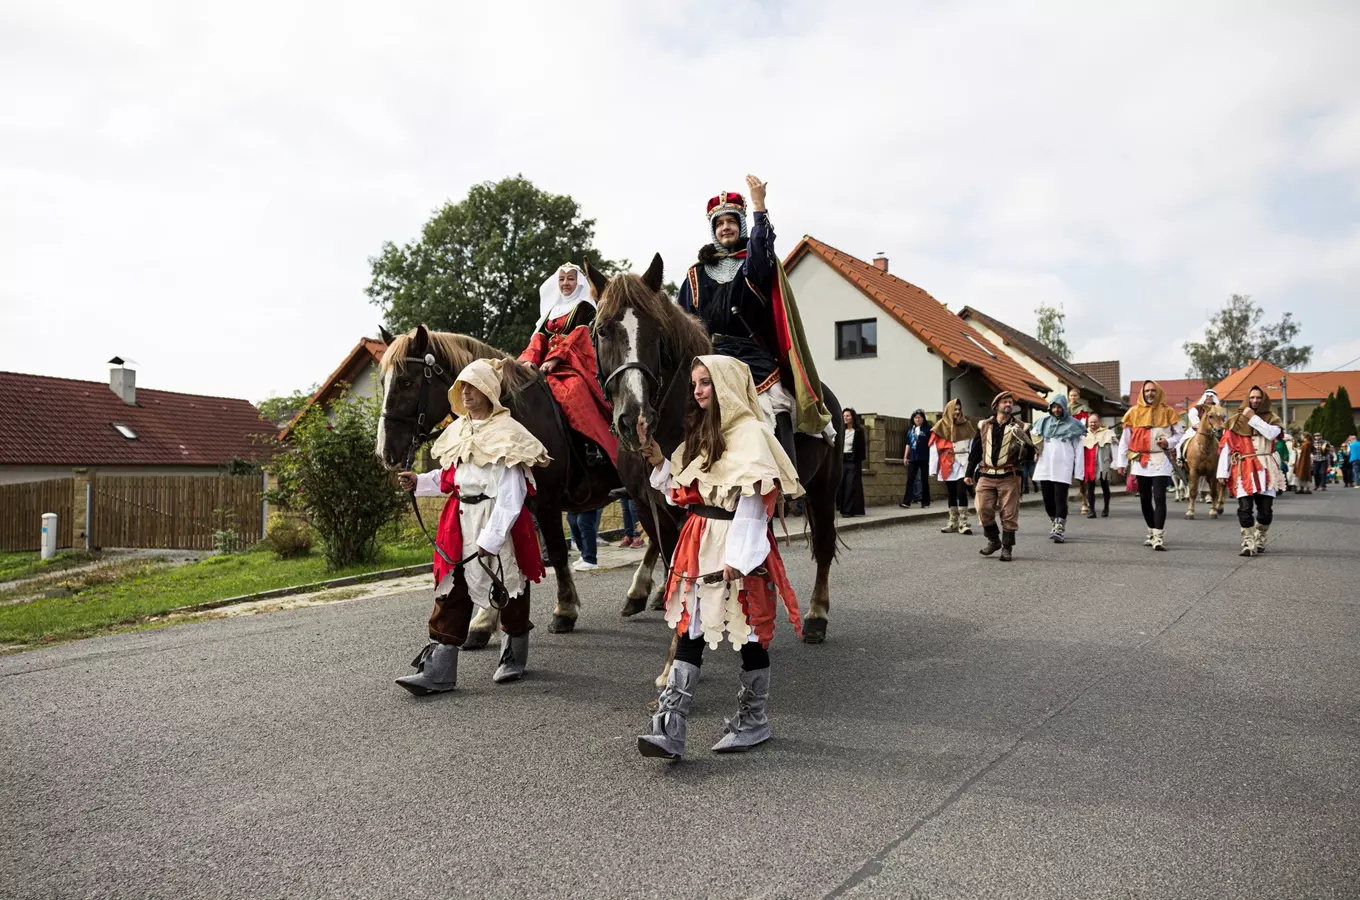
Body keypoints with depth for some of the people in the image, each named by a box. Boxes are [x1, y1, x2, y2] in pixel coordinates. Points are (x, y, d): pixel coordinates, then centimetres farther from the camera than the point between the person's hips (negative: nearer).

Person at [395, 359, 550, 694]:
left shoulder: (506, 433, -14)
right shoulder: (459, 429, 9)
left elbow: (511, 496, -18)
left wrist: (491, 538, -21)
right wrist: (419, 482, 3)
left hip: (499, 524, -6)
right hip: (460, 522, 7)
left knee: (509, 593, 10)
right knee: (450, 594, 2)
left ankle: (513, 659, 30)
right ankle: (437, 672, 4)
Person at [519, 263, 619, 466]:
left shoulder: (584, 307, 6)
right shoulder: (551, 310, 25)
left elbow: (576, 336, -8)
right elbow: (539, 337, 13)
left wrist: (554, 359, -20)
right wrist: (529, 359, -7)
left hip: (574, 365, -7)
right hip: (548, 367, 7)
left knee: (573, 391, -35)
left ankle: (596, 446, -34)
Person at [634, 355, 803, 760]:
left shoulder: (750, 433, -10)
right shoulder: (703, 434, 17)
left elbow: (753, 500, -17)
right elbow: (682, 494, 20)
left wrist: (737, 557, -22)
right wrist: (659, 462, 5)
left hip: (736, 546, -8)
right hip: (698, 542, 8)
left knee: (748, 633, 5)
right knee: (689, 630, 2)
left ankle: (755, 721, 21)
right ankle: (669, 730, 0)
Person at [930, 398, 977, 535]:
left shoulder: (966, 425, 7)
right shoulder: (941, 426, 3)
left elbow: (972, 446, 2)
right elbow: (934, 448, 0)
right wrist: (934, 469, -6)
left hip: (962, 464, -1)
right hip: (948, 465, 1)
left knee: (961, 493, -11)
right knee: (951, 494, 8)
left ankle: (963, 524, -11)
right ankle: (953, 524, 14)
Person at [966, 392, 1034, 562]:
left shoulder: (1020, 427, 5)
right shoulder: (984, 426, 10)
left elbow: (1031, 453, 6)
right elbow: (975, 451, 14)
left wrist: (1022, 448, -16)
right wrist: (969, 473, 11)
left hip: (1009, 477, -2)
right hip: (986, 476, 2)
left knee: (1009, 514, -1)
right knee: (984, 510, 0)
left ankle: (1007, 547, 11)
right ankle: (993, 540, 21)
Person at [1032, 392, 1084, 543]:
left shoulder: (1072, 425, 4)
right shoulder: (1043, 422, 12)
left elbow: (1078, 450, 3)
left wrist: (1078, 473, -3)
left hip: (1062, 469, -4)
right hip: (1044, 468, 4)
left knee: (1060, 500, -10)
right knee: (1048, 500, 8)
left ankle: (1060, 529, -10)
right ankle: (1055, 525, 24)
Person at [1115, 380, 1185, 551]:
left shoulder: (1167, 412, 3)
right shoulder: (1134, 412, 6)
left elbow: (1180, 433, 10)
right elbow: (1125, 438, 7)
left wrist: (1169, 442, -11)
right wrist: (1121, 461, 4)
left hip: (1160, 461, -3)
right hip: (1140, 461, 3)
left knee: (1159, 498, -11)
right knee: (1145, 499, 10)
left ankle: (1159, 536, -14)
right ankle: (1152, 532, 24)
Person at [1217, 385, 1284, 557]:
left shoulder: (1271, 418, 10)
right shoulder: (1236, 420, 6)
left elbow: (1272, 433, -14)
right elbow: (1225, 447, 1)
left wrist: (1253, 417, -12)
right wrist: (1222, 472, -5)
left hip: (1265, 469, 1)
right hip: (1244, 470, -1)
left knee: (1266, 509, 3)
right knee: (1245, 508, -9)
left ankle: (1260, 541, 22)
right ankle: (1248, 544, -7)